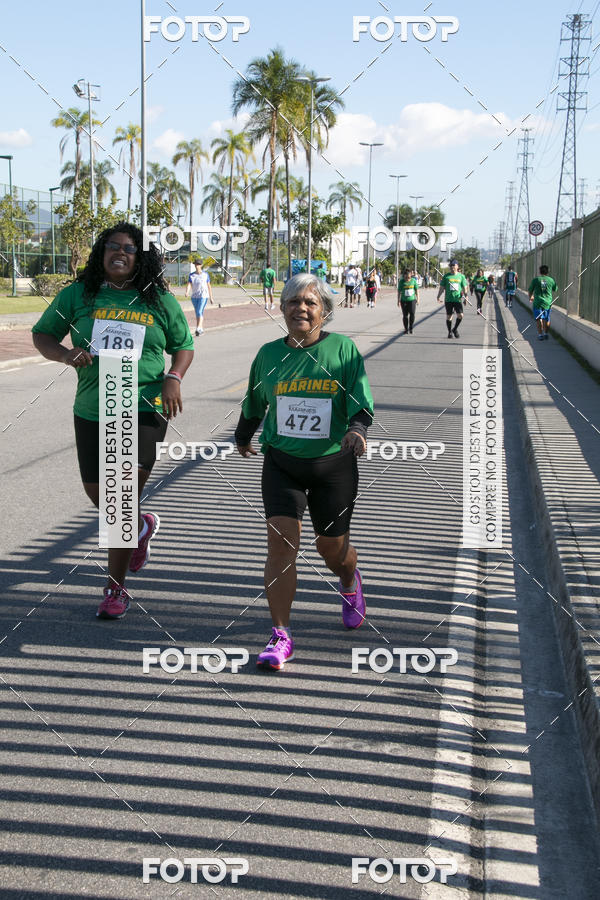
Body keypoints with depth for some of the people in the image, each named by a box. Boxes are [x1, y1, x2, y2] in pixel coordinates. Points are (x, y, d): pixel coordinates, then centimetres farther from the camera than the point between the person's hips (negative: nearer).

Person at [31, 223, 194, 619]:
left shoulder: (160, 301, 3)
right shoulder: (78, 295, 3)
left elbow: (184, 345, 14)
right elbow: (42, 334, 9)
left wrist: (174, 378, -6)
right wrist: (65, 354, -13)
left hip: (144, 409, -3)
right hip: (92, 411, 3)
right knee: (98, 494, 13)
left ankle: (116, 588, 3)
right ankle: (143, 526, 46)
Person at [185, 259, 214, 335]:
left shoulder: (205, 274, 1)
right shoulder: (191, 275, 6)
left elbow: (209, 286, 6)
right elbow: (189, 285, -4)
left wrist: (211, 298, 6)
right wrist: (187, 293, -25)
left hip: (203, 296, -4)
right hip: (194, 297, 4)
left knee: (199, 312, -18)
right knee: (197, 313, 11)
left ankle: (198, 328, -26)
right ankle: (201, 330, 21)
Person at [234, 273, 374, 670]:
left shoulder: (343, 349, -4)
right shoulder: (269, 353, 3)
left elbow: (362, 403, -9)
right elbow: (254, 403, 20)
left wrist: (357, 429, -30)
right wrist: (243, 436, 34)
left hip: (333, 464, -1)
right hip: (281, 462, 1)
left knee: (333, 547, 10)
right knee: (281, 542, -11)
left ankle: (350, 584, 47)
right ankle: (281, 637, -4)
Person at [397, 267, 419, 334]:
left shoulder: (413, 280, -1)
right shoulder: (401, 281, -4)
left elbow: (417, 290, 8)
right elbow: (399, 291, 0)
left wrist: (417, 299, 8)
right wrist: (398, 300, -1)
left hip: (412, 299, 0)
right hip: (404, 300, 0)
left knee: (412, 313, -13)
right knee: (405, 315, 3)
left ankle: (410, 328, 3)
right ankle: (406, 329, 16)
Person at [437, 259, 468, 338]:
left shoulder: (461, 276, 8)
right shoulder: (446, 276, 6)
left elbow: (464, 287, 9)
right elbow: (442, 287, 8)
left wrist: (465, 295, -7)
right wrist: (438, 296, -3)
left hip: (458, 299, 0)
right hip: (448, 299, 0)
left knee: (460, 315, -13)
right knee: (449, 316, 2)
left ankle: (455, 329, 10)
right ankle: (450, 332, 18)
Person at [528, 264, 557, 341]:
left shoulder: (535, 280, -3)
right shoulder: (551, 280, 2)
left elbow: (530, 291, 7)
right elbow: (555, 289, 18)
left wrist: (530, 297, 27)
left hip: (538, 302, -2)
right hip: (548, 303, 2)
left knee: (539, 319, -3)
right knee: (547, 320, 14)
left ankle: (540, 334, -10)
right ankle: (546, 334, 22)